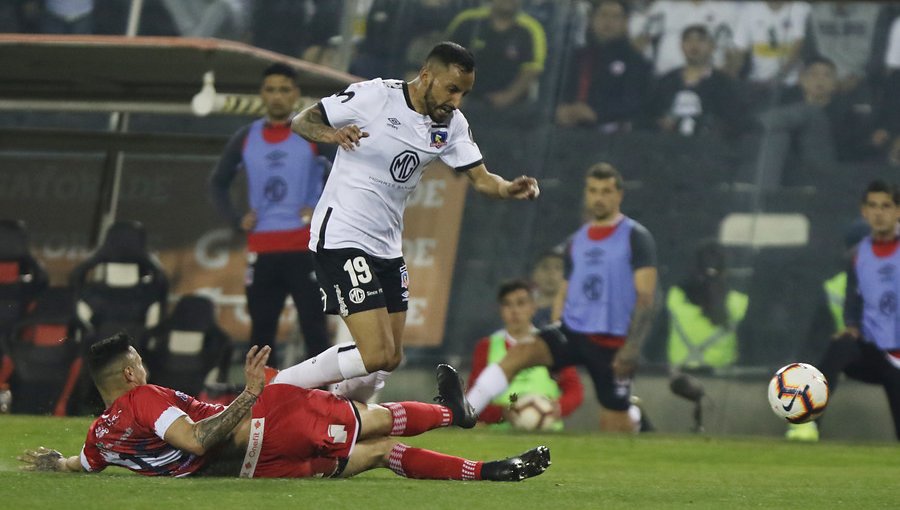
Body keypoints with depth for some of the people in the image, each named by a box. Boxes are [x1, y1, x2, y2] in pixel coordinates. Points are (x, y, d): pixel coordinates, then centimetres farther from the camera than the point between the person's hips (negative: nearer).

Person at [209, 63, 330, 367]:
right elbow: (218, 184, 20)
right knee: (261, 330, 7)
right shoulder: (246, 139, 10)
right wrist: (236, 221, 6)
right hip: (261, 250, 4)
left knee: (313, 327, -6)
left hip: (304, 247, -4)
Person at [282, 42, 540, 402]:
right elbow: (302, 122, -11)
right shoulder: (375, 96, -14)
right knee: (377, 355, -18)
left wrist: (510, 189, -18)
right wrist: (333, 134, -34)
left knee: (391, 359, 10)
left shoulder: (452, 124, 4)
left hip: (387, 247, 8)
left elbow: (480, 178, 5)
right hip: (342, 237, -8)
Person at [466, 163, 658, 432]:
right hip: (571, 331, 4)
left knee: (614, 424, -2)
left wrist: (632, 347, -17)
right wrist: (554, 337, 11)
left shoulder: (636, 237, -3)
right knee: (518, 353, -21)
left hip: (611, 343, -4)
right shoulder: (576, 241, 15)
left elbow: (646, 296, -9)